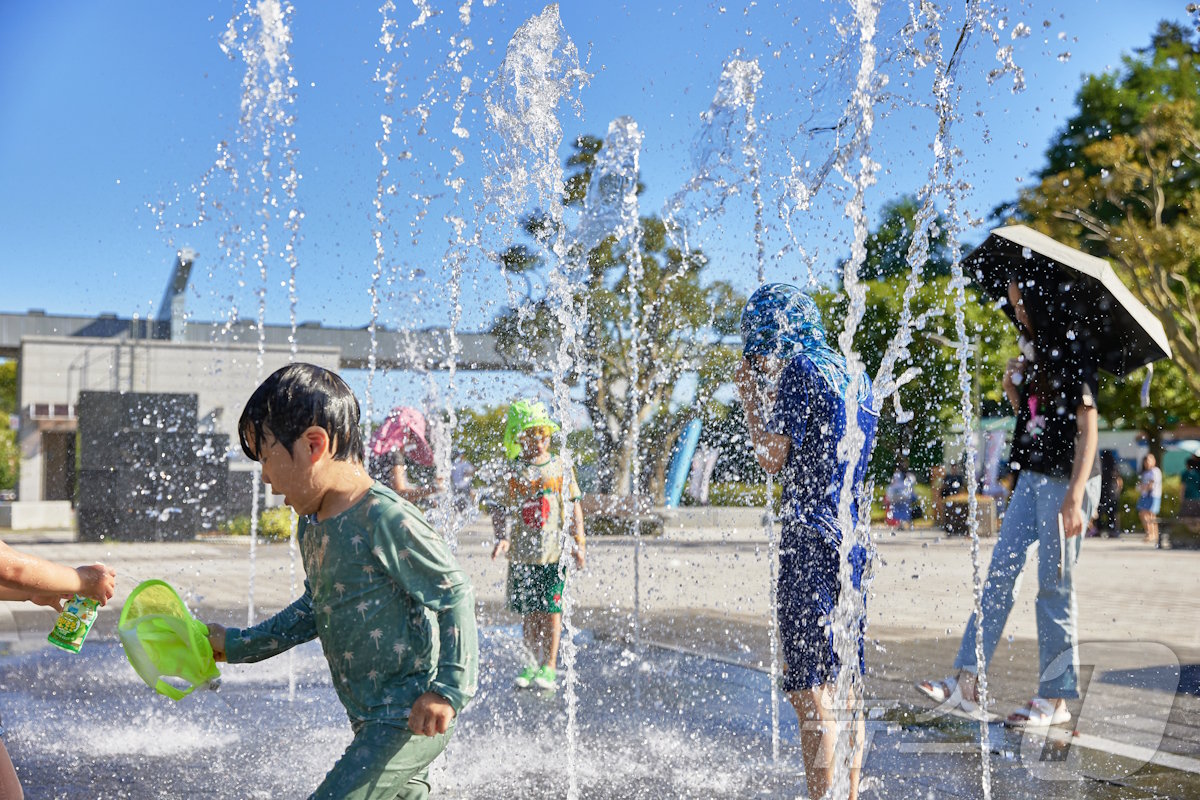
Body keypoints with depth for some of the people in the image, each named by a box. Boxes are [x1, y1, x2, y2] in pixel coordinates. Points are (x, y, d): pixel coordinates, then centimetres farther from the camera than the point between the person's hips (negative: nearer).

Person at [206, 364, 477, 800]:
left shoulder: (384, 518, -20)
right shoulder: (311, 526, 8)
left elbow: (454, 594, -16)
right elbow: (315, 609, 22)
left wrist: (450, 688, -21)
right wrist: (237, 645, 22)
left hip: (413, 718, -9)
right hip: (374, 720, 9)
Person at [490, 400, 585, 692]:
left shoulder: (561, 468, 3)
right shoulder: (512, 473, 1)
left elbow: (575, 505, 8)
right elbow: (502, 509, -1)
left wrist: (578, 541, 2)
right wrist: (502, 538, -18)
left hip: (555, 552, -1)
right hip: (522, 553, 1)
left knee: (551, 610, -1)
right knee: (529, 612, 9)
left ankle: (550, 666, 10)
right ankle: (532, 664, 22)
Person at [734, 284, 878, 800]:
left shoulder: (799, 370, -8)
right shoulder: (854, 375, 16)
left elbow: (773, 458, -12)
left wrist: (750, 398, 0)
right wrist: (769, 396, 23)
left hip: (810, 540, -8)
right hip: (852, 541, 8)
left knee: (811, 690, -6)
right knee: (844, 687, 14)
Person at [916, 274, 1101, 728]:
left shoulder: (1074, 349, -10)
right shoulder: (1036, 349, 14)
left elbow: (1087, 427, -15)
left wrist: (1075, 495, -21)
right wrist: (1012, 389, 2)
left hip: (1065, 482, -8)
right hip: (1032, 478, 8)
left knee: (1055, 588, -2)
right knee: (1000, 571, 2)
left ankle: (1055, 699, 8)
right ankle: (968, 683, 2)